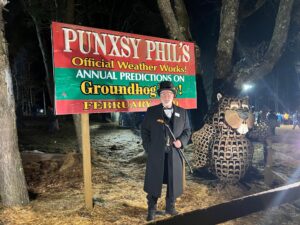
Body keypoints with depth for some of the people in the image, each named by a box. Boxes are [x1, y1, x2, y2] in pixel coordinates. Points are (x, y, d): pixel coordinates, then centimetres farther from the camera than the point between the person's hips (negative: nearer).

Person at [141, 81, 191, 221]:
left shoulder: (182, 112, 8)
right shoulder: (151, 111, 3)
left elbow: (187, 130, 11)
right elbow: (144, 130, 3)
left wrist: (181, 141, -8)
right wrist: (148, 148, -5)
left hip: (174, 153, 2)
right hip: (156, 153, -2)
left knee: (173, 181, 11)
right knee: (154, 182, 6)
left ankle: (170, 207, 30)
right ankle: (151, 210, 22)